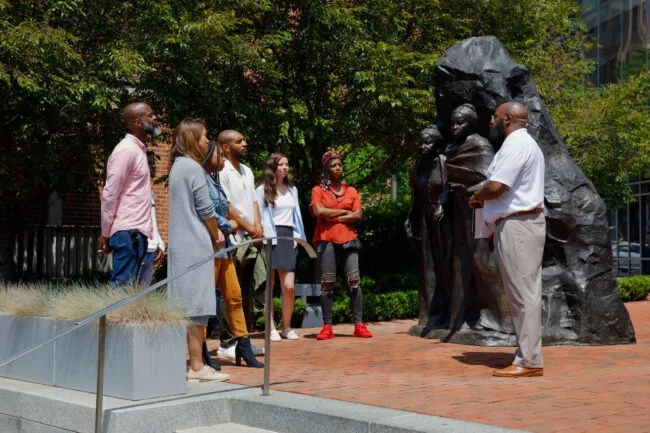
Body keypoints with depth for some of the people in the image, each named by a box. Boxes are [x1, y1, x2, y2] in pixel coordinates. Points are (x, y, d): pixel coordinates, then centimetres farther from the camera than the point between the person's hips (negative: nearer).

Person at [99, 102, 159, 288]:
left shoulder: (138, 149, 20)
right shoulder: (126, 150, -9)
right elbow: (109, 195, -13)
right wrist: (105, 234, -13)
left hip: (137, 232, 9)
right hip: (128, 231, -9)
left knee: (127, 286, 9)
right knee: (123, 287, -10)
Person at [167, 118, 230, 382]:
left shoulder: (177, 166, 17)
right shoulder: (193, 167, -12)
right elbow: (205, 209, -12)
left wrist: (214, 232, 10)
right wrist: (216, 236, 2)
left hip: (180, 244, 9)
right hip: (195, 244, -9)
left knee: (185, 303, 10)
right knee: (196, 304, -7)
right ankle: (197, 366, -4)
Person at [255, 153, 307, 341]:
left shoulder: (292, 190, 21)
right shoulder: (262, 190, 3)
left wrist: (296, 237, 10)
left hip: (287, 237, 4)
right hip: (269, 238, -4)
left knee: (289, 287, -3)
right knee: (268, 286, -3)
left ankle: (287, 327, 9)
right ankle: (271, 328, 2)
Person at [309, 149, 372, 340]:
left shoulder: (351, 191, 15)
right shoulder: (318, 190, 8)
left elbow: (358, 215, 3)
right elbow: (319, 211, -9)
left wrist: (335, 218, -6)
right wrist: (344, 212, -3)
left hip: (347, 239, 2)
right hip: (326, 240, -2)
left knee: (354, 280, -7)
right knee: (327, 283, -2)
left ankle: (359, 325, -5)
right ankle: (327, 326, 2)